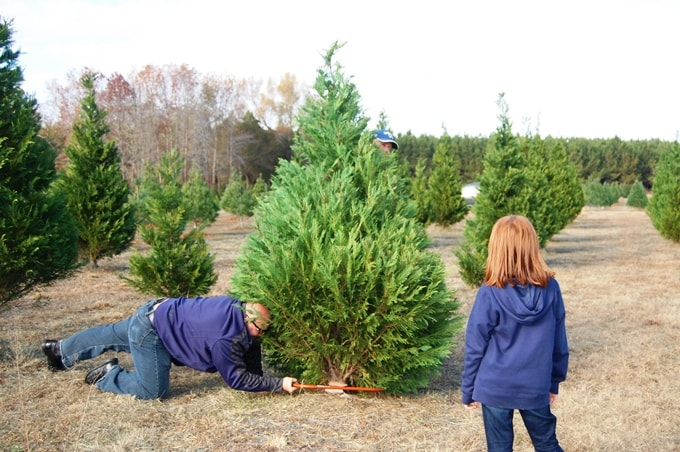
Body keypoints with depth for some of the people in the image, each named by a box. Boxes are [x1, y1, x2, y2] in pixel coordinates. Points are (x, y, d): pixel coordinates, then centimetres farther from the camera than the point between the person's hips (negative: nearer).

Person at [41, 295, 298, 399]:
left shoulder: (237, 308, -6)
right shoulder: (226, 339, -31)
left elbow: (251, 348, 9)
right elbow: (236, 378, -23)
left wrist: (258, 378, 4)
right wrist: (278, 385, -23)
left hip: (155, 312, 9)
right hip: (150, 331, -9)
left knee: (111, 336, 30)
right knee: (154, 391, -10)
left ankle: (59, 350, 50)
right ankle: (109, 375, 9)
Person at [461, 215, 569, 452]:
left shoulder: (490, 294, -17)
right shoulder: (551, 288, -7)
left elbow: (475, 348, -10)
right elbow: (559, 343, 3)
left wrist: (468, 390, 2)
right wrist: (554, 382, 16)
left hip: (495, 388, -2)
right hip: (536, 388, 3)